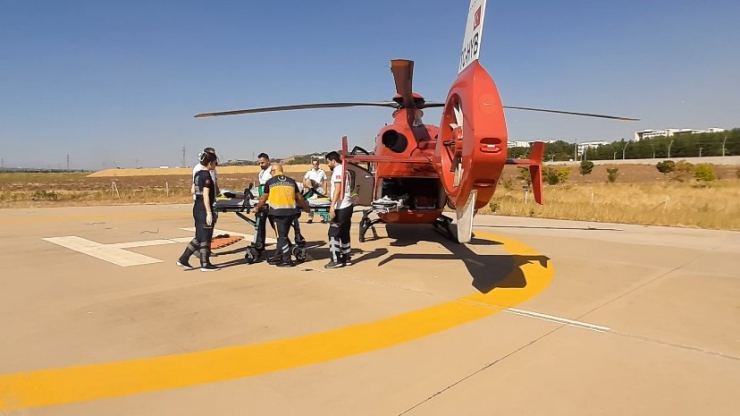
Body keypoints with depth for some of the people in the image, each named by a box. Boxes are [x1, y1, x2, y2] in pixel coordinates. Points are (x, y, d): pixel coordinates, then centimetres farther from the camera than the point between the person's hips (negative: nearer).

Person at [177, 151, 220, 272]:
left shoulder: (198, 174, 13)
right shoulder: (207, 176, -15)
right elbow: (206, 196, -19)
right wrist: (209, 213, -20)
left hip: (197, 208, 9)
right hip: (204, 210, -9)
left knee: (199, 238, 16)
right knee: (205, 238, 1)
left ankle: (183, 260, 17)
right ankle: (205, 264, 10)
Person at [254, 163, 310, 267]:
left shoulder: (270, 182, 6)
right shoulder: (291, 181, 14)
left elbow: (263, 199, 13)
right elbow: (299, 198, 18)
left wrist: (257, 208, 31)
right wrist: (306, 208, 33)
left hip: (277, 211, -4)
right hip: (291, 211, 4)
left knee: (281, 236, 2)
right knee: (283, 234, 17)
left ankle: (287, 260, 0)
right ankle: (279, 256, 25)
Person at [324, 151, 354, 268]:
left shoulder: (338, 171, -12)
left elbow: (338, 189, -22)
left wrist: (332, 206, -26)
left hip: (341, 207, -10)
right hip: (347, 206, 10)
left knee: (333, 233, -6)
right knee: (344, 233, 14)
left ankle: (336, 260, -5)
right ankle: (346, 258, 18)